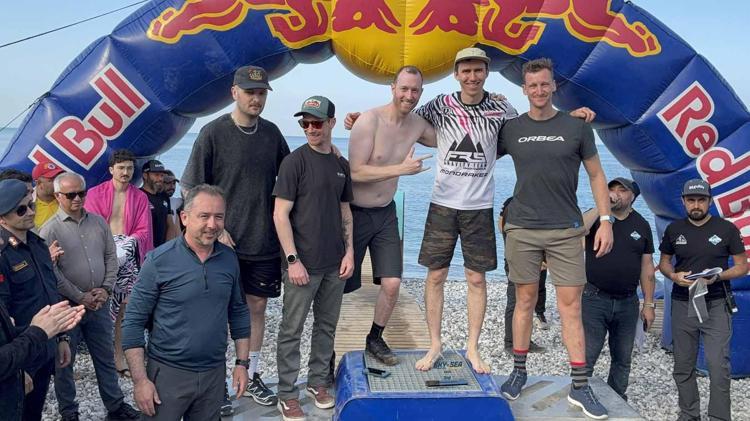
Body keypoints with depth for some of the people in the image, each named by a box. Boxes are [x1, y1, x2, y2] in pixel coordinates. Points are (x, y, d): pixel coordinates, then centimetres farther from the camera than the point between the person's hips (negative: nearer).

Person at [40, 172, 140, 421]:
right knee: (65, 361, 9)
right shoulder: (50, 230, -9)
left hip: (99, 303, 4)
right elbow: (51, 271, -13)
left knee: (106, 358, 14)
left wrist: (106, 289, -5)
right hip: (67, 306, -4)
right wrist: (80, 297, -13)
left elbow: (111, 257, 8)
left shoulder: (99, 222, 6)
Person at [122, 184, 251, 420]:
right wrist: (140, 380, -13)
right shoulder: (159, 261, -13)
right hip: (168, 373, -4)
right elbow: (133, 322, -10)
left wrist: (242, 363, 7)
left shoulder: (230, 259, 0)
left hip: (214, 373, 4)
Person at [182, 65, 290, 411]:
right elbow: (192, 190, -6)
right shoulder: (214, 133, -8)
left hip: (264, 241, 4)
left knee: (256, 306, 14)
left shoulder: (272, 133, 5)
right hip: (224, 243, -4)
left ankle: (251, 376, 30)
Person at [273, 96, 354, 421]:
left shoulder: (341, 164, 8)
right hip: (303, 263, -5)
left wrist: (349, 251, 6)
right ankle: (287, 395, 14)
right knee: (291, 329, 3)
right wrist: (292, 260, -15)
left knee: (327, 325, 14)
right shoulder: (295, 161, -8)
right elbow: (280, 215, -11)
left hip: (335, 263, 5)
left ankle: (318, 382, 30)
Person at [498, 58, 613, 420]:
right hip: (522, 229, 1)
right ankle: (518, 373, 22)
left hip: (566, 230, -1)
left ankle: (580, 387, 7)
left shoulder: (576, 126, 3)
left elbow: (596, 176, 7)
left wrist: (605, 220, 0)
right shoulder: (511, 129, 6)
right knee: (525, 300, 8)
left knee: (570, 305, 0)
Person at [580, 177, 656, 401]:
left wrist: (649, 304, 6)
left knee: (623, 360, 14)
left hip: (627, 303, 4)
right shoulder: (595, 216, 0)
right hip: (594, 299, -3)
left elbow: (646, 266, 9)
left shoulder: (641, 225, 7)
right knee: (586, 358, -3)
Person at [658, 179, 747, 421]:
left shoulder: (727, 229, -2)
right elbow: (664, 262, 14)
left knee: (718, 366, -10)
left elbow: (742, 266, 1)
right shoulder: (674, 229, 6)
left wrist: (718, 276, -17)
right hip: (683, 304, 3)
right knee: (683, 366, 9)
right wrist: (674, 276, -8)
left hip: (716, 305, -3)